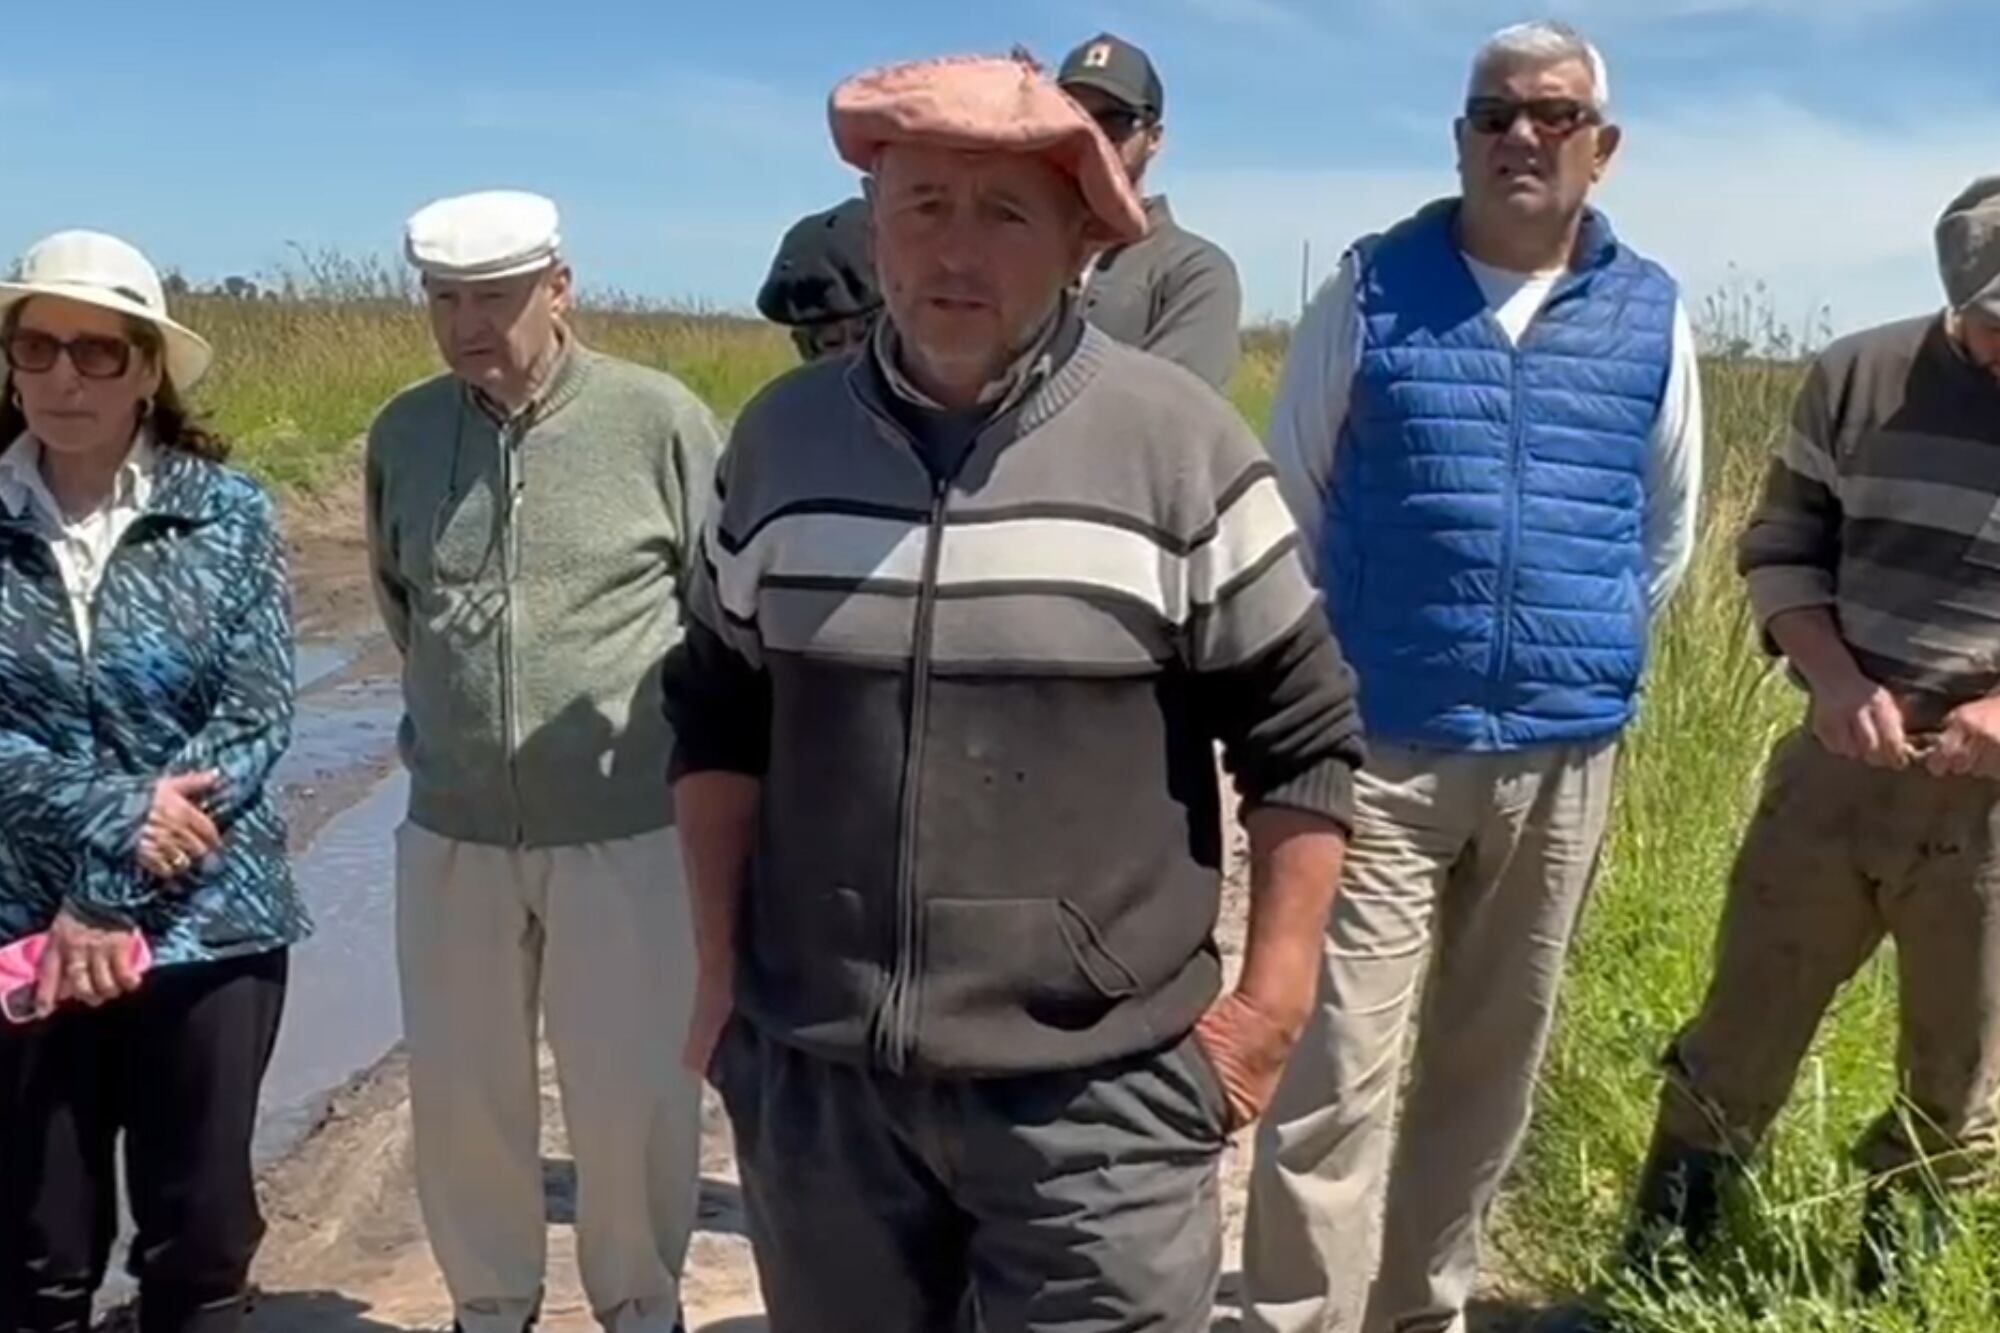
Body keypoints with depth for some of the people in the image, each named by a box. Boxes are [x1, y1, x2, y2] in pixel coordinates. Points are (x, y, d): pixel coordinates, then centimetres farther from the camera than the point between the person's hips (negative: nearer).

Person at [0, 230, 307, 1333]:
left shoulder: (228, 515, -4)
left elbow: (255, 720, -9)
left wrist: (110, 894, -14)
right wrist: (115, 815, -20)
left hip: (207, 926, 0)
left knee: (199, 1236, 11)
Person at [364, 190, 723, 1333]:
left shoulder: (659, 419, -9)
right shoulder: (404, 433, 2)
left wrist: (680, 742, 4)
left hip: (628, 826, -3)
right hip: (453, 831, 4)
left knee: (635, 1090, 7)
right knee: (460, 1087, 14)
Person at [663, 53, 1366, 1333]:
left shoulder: (1180, 444, -8)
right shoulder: (782, 436, 2)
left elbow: (1299, 731, -3)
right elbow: (720, 713, 10)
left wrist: (1272, 1001, -5)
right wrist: (722, 972, 9)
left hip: (1095, 1087, -3)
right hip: (816, 1071, 3)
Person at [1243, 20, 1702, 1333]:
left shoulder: (1652, 314, 5)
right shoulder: (1371, 289, -2)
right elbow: (1288, 500, 6)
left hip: (1562, 755, 3)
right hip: (1378, 741, -3)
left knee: (1491, 1059, 14)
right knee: (1336, 1063, -7)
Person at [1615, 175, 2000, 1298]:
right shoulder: (1859, 376, -1)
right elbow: (1780, 549, 6)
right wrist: (1831, 676, -12)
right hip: (1836, 771, 1)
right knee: (1740, 1044, 11)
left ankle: (1889, 1279, 35)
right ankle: (1658, 1268, 28)